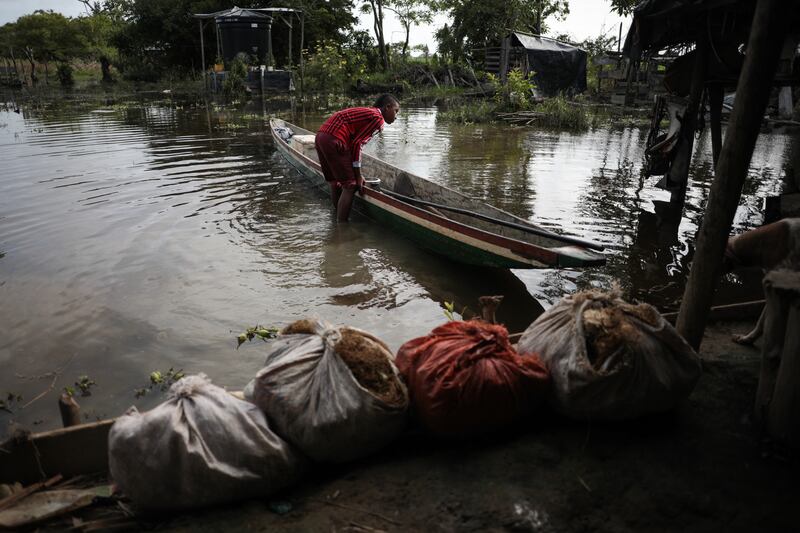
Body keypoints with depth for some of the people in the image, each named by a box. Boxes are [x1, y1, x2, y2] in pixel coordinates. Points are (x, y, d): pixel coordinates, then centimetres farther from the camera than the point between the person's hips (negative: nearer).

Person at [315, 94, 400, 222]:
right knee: (350, 185, -3)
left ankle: (338, 222, 32)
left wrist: (358, 175, 27)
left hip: (321, 137, 10)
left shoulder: (367, 112, 26)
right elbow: (357, 143, -10)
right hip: (334, 141, -10)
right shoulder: (378, 118, -3)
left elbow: (355, 142, 26)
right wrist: (358, 177, -4)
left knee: (335, 183, 20)